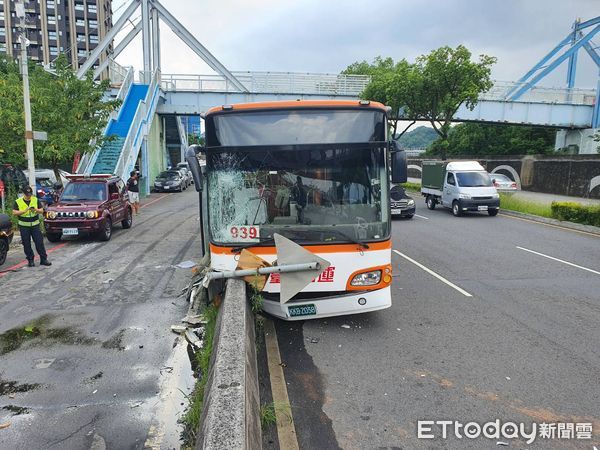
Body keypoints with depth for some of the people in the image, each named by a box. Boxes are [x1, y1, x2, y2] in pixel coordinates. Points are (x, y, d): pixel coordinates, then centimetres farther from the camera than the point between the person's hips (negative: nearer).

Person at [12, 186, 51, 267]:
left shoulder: (36, 200, 4)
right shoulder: (18, 202, 0)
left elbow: (41, 210, 6)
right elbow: (14, 212, -7)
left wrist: (36, 210, -16)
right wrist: (24, 211, -21)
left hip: (35, 225, 1)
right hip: (24, 226, -1)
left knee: (39, 242, -1)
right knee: (27, 244, 4)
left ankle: (43, 259, 3)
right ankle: (30, 260, 14)